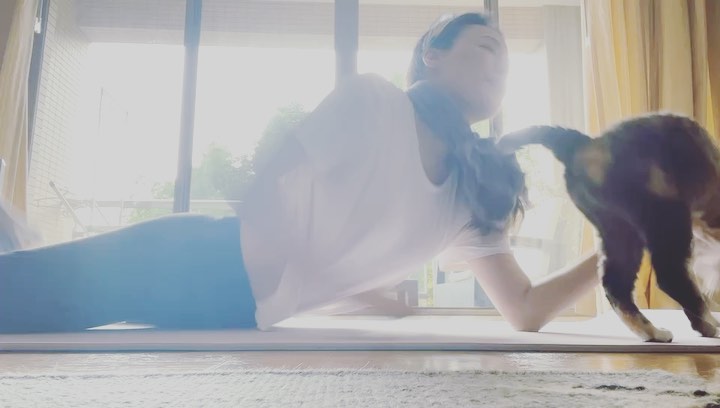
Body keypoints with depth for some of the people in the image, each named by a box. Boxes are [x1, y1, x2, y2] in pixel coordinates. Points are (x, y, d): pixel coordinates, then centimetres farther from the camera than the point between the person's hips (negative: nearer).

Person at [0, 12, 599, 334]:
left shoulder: (470, 197, 9)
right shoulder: (372, 102, -7)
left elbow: (527, 311, 11)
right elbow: (272, 185, -12)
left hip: (235, 318, 5)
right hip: (195, 265, -4)